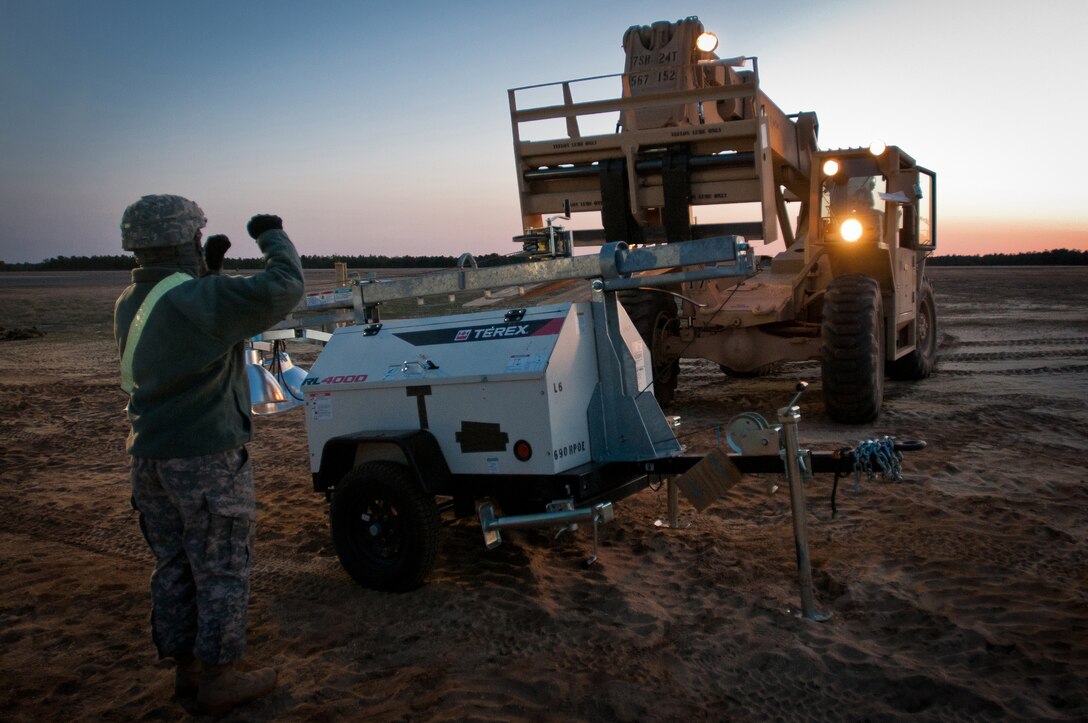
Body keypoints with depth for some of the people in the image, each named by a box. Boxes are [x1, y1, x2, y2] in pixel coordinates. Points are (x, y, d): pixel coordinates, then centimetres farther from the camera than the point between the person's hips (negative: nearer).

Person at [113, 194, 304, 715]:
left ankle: (186, 669, 30)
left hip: (150, 458, 8)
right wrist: (273, 237, -8)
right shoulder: (200, 300, -20)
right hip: (207, 460, -8)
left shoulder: (130, 304, 7)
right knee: (222, 572, 5)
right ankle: (219, 680, 15)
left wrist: (208, 270, 18)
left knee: (173, 568, 17)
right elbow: (281, 289, -24)